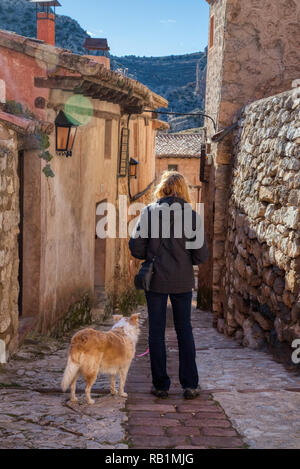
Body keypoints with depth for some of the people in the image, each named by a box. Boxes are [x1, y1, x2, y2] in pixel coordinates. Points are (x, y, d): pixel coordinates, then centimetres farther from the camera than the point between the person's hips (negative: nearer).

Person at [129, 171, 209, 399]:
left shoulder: (149, 211, -5)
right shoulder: (192, 214, -4)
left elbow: (136, 247, -7)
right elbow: (201, 255, -5)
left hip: (156, 280, -1)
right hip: (183, 281, 1)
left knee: (157, 331, 7)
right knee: (185, 330, 11)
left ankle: (161, 385, 10)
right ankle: (190, 384, 11)